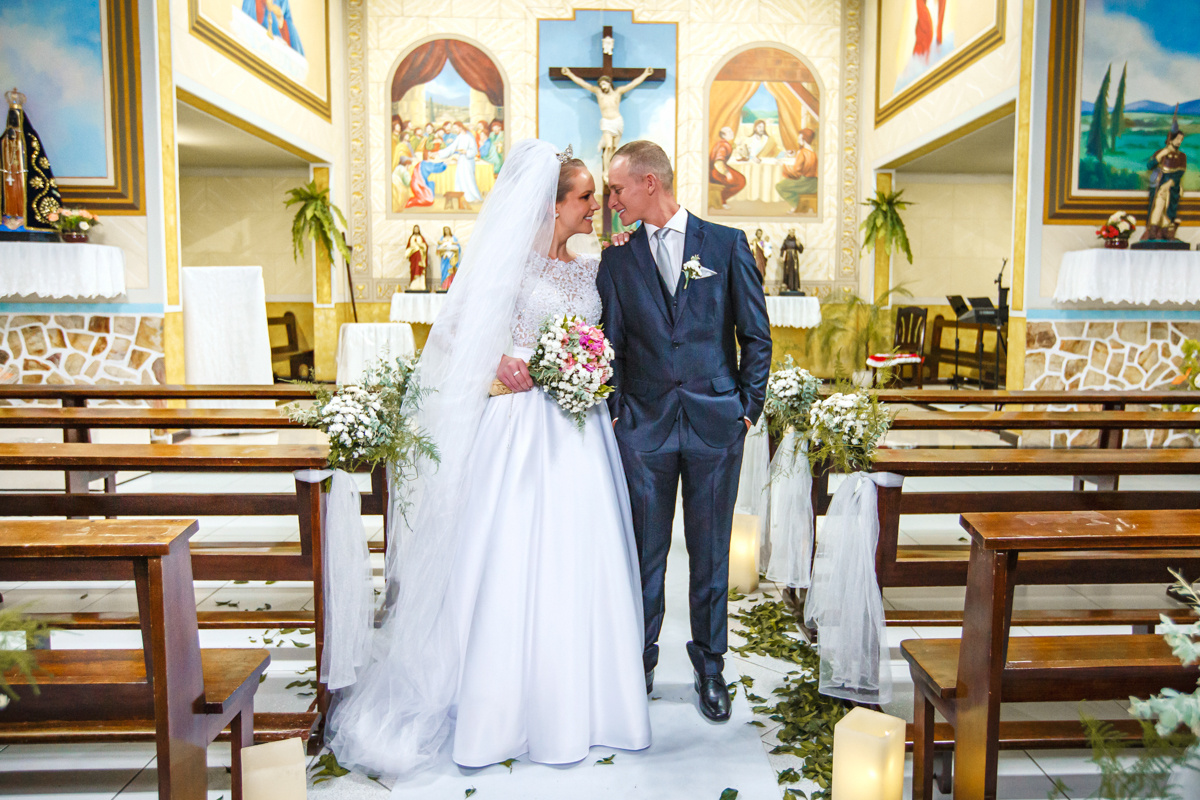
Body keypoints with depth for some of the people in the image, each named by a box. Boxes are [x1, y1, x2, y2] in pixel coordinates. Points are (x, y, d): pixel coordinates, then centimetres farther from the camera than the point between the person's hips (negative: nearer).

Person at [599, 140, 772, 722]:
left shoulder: (727, 244, 3)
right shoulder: (616, 261, 7)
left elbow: (757, 335, 4)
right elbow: (610, 346, 7)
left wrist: (748, 407, 0)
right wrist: (614, 411, -3)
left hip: (716, 423, -1)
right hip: (643, 427, 1)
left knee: (711, 553, 9)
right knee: (644, 552, 9)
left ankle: (710, 664, 26)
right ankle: (639, 659, 26)